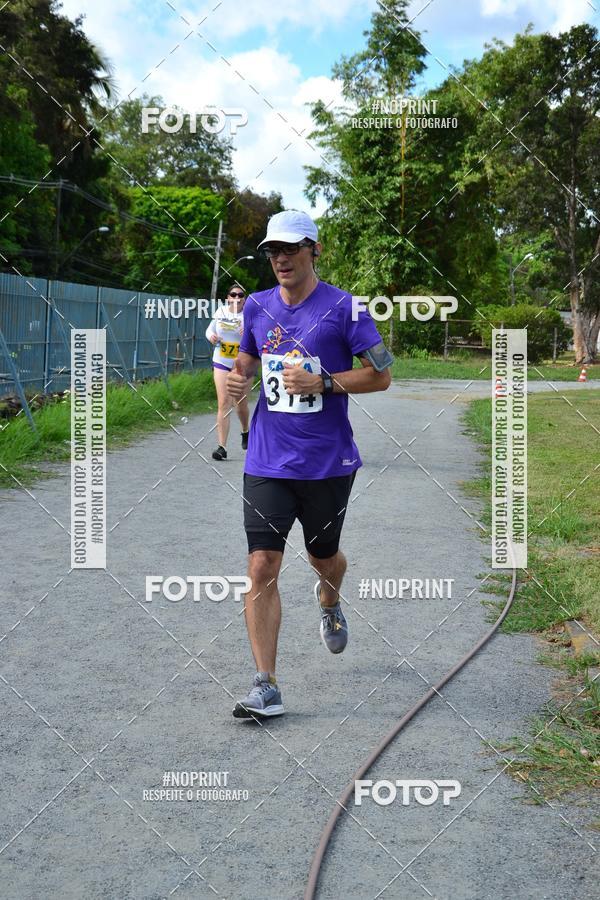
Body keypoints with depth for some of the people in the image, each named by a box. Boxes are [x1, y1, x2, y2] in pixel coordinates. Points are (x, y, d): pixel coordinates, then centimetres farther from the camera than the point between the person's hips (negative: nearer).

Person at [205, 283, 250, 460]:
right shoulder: (221, 311, 1)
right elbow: (210, 329, 15)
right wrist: (211, 336, -7)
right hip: (221, 363, 1)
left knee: (241, 405, 12)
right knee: (223, 404, -7)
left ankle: (245, 432, 45)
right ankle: (222, 447, -8)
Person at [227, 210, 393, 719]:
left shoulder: (343, 307, -7)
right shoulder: (257, 306, 7)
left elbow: (381, 375, -6)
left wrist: (321, 382, -18)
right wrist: (239, 381, -1)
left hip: (328, 463, -2)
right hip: (267, 462, 3)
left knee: (324, 558, 16)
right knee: (262, 568, -8)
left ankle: (329, 603, 55)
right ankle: (267, 688, -3)